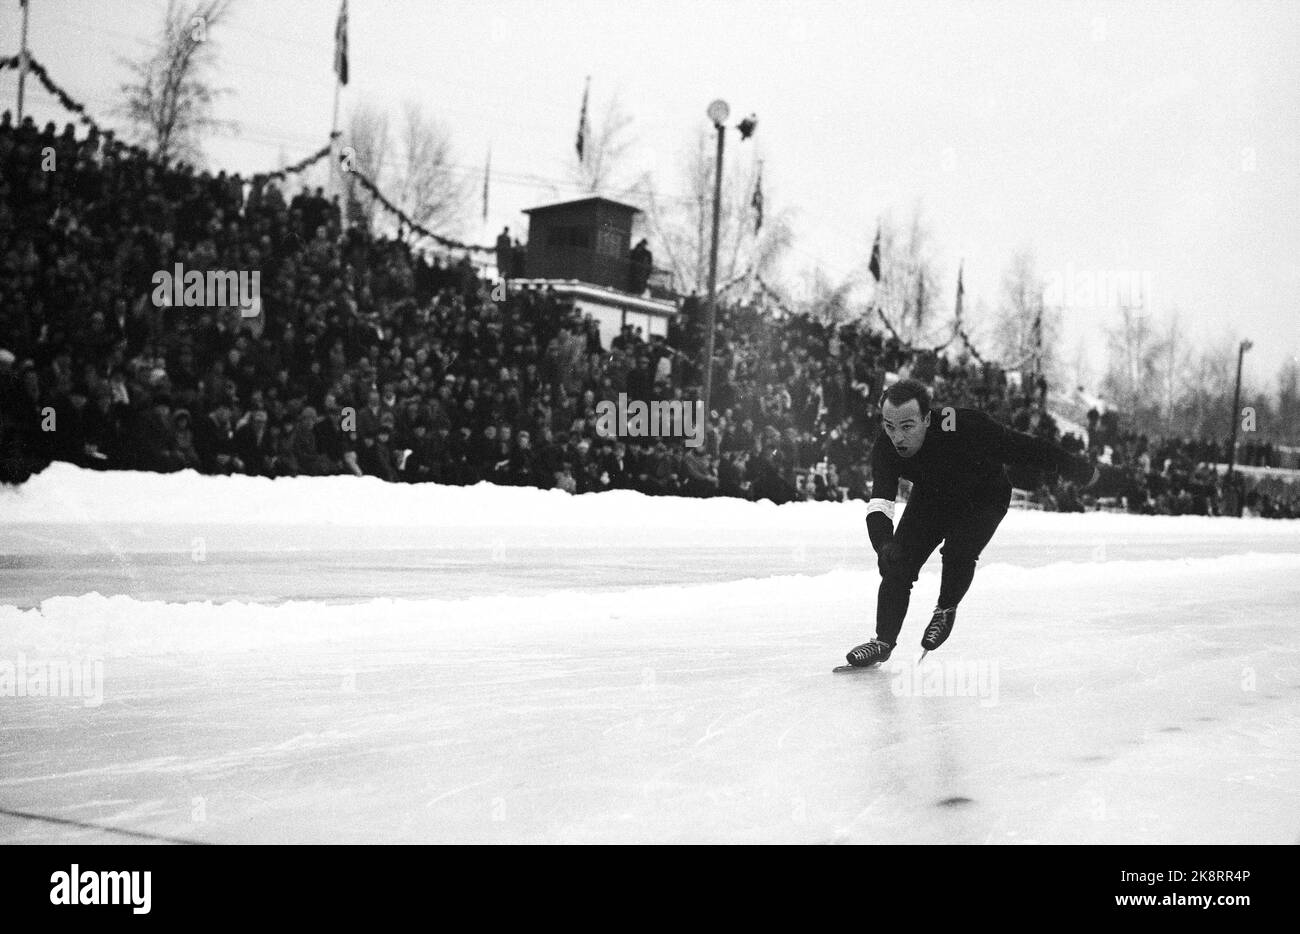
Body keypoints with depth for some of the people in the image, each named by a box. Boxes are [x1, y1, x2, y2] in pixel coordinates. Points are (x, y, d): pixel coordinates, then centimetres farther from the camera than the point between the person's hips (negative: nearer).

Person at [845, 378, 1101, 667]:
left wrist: (1077, 469, -19)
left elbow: (1020, 448, -28)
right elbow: (878, 504, -35)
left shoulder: (966, 427, -39)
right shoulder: (885, 448, -29)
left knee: (959, 551, -25)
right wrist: (884, 544, -55)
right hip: (930, 498, 3)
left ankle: (946, 610, 4)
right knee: (898, 561, -11)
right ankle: (883, 641, 3)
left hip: (983, 498, -3)